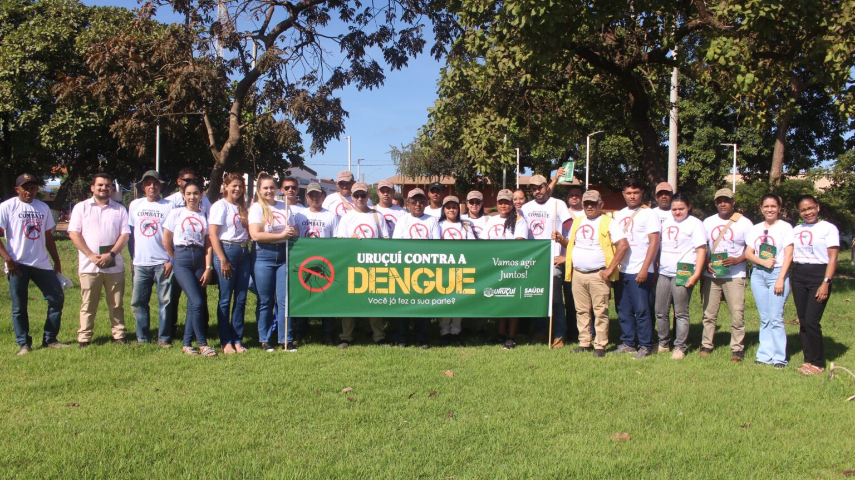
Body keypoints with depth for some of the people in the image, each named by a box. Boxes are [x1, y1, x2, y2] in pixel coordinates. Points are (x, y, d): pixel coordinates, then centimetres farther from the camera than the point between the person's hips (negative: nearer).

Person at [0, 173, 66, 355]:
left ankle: (49, 339, 14)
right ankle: (23, 344, 14)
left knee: (57, 298, 3)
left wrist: (57, 262, 14)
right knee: (19, 306, 2)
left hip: (42, 263, 5)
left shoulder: (43, 207, 12)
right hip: (18, 265, -4)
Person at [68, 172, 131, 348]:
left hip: (114, 265, 1)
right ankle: (84, 338, 10)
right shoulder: (81, 207, 7)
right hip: (89, 266, -1)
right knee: (88, 304, 4)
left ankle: (119, 335, 13)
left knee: (117, 304, 6)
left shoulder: (119, 209, 9)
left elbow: (125, 234, 2)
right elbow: (74, 233, -1)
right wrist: (91, 256, -11)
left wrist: (111, 255, -12)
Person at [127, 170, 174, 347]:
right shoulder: (135, 205, 12)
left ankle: (164, 338, 8)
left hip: (163, 263, -3)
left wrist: (172, 261, -7)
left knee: (165, 302, 0)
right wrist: (132, 258, 7)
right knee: (138, 302, 5)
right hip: (140, 263, 3)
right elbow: (129, 233, 15)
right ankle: (142, 338, 15)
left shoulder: (169, 206, 2)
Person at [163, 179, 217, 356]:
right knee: (197, 302, -13)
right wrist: (175, 260, 10)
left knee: (193, 303, 4)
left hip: (200, 260, 3)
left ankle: (187, 344, 15)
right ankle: (202, 344, -3)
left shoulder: (204, 216, 8)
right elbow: (166, 241, 7)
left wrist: (208, 268, -3)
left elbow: (208, 245, 4)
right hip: (182, 259, -3)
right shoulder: (176, 213, 3)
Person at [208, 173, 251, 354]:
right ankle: (225, 342, 6)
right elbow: (212, 234, -10)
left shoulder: (242, 208, 17)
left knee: (241, 298, 7)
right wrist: (223, 260, -15)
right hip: (227, 250, -6)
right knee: (225, 299, -1)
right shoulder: (220, 206, -3)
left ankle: (237, 340, 14)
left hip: (244, 252, 6)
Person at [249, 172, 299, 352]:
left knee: (284, 300, 0)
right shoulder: (256, 208, 1)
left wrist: (291, 233, -5)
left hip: (284, 255, 3)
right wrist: (281, 235, -14)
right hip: (264, 256, -3)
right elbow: (255, 235, -12)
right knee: (265, 301, 4)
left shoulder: (285, 207, 14)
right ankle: (265, 340, 14)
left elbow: (294, 232, 19)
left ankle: (286, 340, 6)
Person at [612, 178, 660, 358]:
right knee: (623, 310, 9)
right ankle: (627, 343, 19)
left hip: (640, 271, -6)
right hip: (621, 270, 6)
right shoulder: (619, 215, 15)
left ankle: (645, 346, 4)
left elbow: (654, 242, -8)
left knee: (642, 310, -5)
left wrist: (644, 269, -15)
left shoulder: (649, 214, -2)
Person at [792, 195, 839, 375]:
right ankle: (808, 359, 15)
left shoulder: (828, 228, -3)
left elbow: (832, 258, -8)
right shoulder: (796, 230, 14)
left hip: (818, 276, -5)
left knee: (811, 321, -10)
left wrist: (826, 283, -15)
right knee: (803, 321, 6)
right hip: (798, 277, 5)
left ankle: (818, 363, 3)